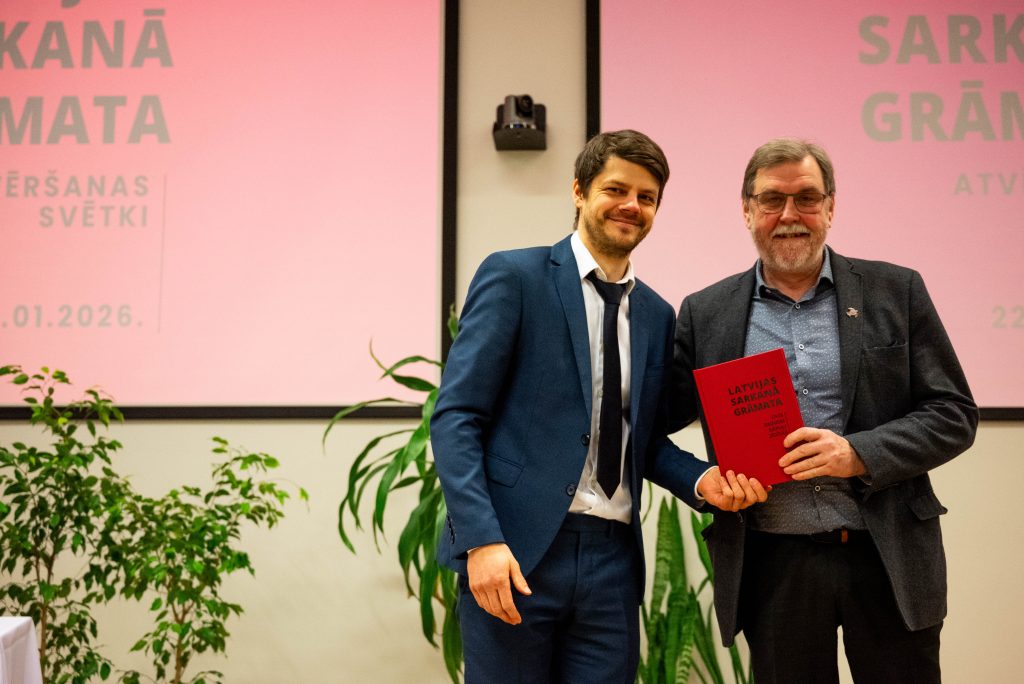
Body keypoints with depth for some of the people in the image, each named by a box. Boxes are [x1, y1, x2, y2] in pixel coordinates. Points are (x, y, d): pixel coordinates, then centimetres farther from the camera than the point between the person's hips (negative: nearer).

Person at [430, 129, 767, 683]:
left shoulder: (656, 315, 14)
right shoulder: (513, 277, -3)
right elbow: (455, 416, -8)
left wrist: (702, 480, 0)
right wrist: (482, 538, -18)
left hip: (613, 558, 5)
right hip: (514, 552, -5)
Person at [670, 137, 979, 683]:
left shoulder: (896, 292, 2)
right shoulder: (706, 313, 4)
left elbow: (954, 414, 0)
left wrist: (858, 454, -14)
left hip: (888, 556, 0)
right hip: (773, 564, 1)